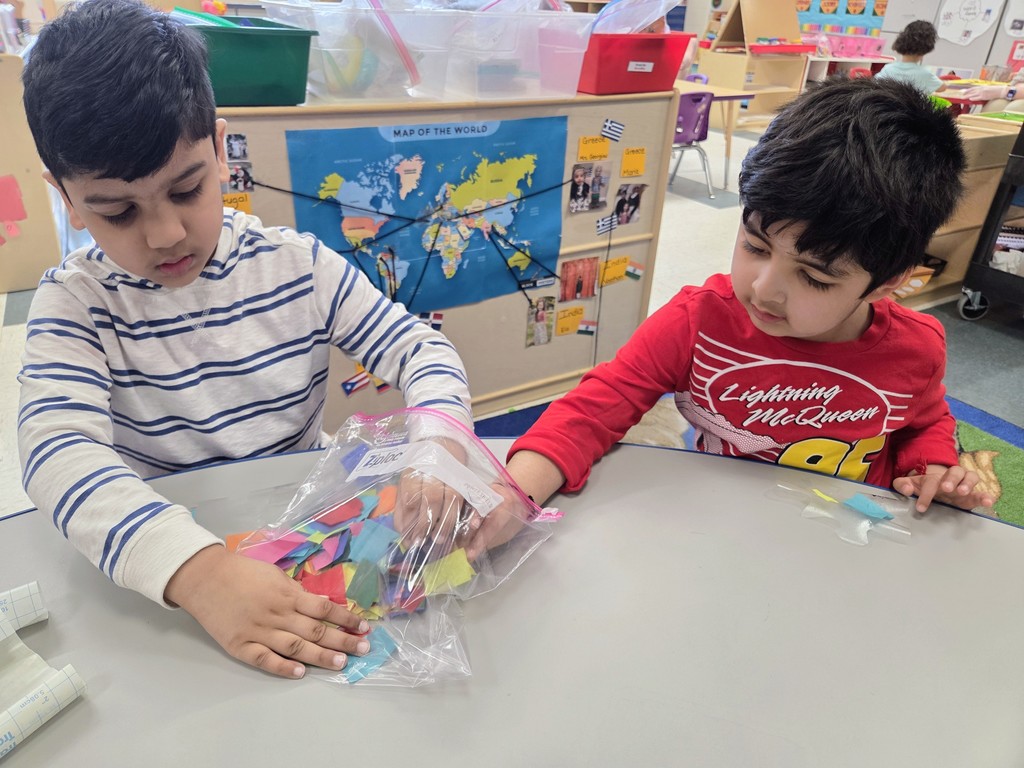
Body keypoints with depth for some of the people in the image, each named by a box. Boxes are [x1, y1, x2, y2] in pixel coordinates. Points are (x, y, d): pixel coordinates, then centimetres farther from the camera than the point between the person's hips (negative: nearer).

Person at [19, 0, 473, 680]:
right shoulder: (75, 301, -7)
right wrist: (197, 571, -39)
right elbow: (56, 448, -22)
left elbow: (423, 350, -4)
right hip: (158, 575, -2)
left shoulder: (299, 267, -4)